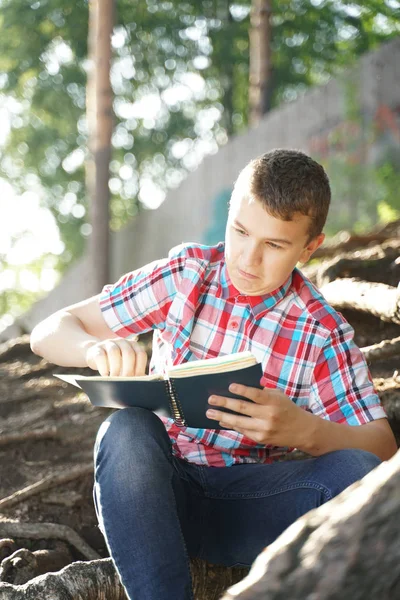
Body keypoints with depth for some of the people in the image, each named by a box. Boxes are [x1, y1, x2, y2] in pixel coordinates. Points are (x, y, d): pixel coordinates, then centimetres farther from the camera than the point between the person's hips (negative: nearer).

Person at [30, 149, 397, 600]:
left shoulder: (322, 331, 0)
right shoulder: (185, 275, 0)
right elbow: (48, 333, -1)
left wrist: (303, 430, -30)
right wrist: (97, 349, -27)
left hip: (246, 506, 0)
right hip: (156, 491, 0)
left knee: (356, 473, -27)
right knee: (126, 429, -34)